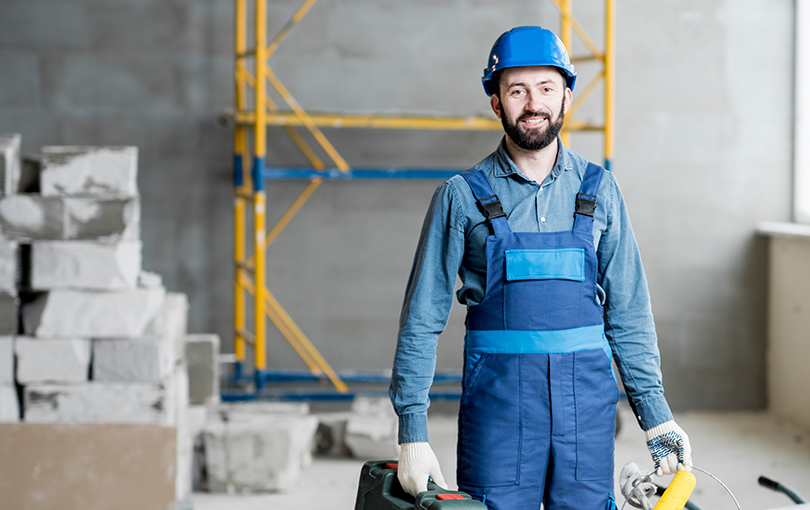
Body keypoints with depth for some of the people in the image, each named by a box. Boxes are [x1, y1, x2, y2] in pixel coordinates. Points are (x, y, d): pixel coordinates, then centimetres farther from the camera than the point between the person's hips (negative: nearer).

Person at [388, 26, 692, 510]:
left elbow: (628, 312, 10)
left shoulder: (600, 190, 7)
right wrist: (413, 431, -5)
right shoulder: (462, 196, 1)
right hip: (497, 400, -2)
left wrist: (656, 414, 5)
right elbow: (422, 319, 1)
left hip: (587, 400, 2)